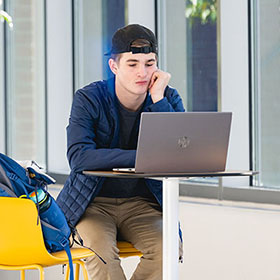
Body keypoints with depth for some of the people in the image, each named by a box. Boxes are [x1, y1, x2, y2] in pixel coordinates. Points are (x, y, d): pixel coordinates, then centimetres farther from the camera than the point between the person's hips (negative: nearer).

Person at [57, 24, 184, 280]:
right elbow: (79, 157, -25)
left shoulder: (169, 99, -1)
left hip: (141, 203, 2)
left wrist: (158, 99, -20)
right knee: (101, 253, -33)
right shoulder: (89, 99, -9)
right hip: (92, 202, -2)